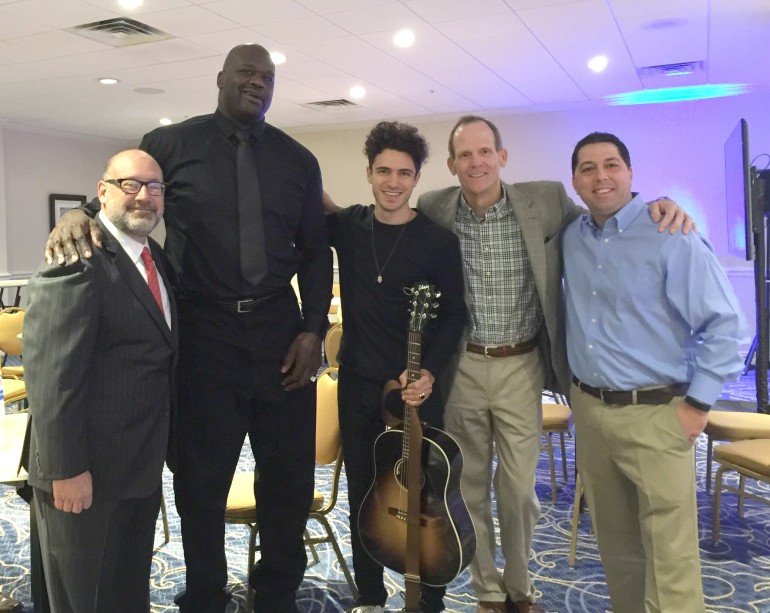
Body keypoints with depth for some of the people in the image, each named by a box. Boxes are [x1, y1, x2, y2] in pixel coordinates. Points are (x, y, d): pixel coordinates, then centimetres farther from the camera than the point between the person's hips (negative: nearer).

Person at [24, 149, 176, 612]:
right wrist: (67, 469, -22)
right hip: (87, 471, -8)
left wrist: (164, 448, 12)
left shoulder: (156, 259, 9)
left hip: (142, 466, 8)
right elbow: (50, 373, -22)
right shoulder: (78, 262, -18)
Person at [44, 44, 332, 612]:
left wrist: (313, 330, -1)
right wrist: (79, 216, -17)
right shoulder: (170, 145, 3)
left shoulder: (298, 160, 9)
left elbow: (315, 252, 9)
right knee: (202, 479, 10)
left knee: (290, 476, 10)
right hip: (202, 332, -2)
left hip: (280, 332, 3)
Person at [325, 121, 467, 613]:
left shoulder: (439, 241, -7)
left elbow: (454, 315, -5)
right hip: (357, 382, 3)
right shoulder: (346, 225, 1)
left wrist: (429, 371, -17)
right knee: (363, 492, 13)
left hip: (417, 385, -3)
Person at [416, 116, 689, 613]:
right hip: (460, 367, 1)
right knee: (471, 485, 12)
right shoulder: (433, 211, -3)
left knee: (519, 487, 8)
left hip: (520, 367, 0)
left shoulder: (546, 201, -6)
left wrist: (654, 205, -10)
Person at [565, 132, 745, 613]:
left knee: (670, 555, 0)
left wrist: (698, 403, -11)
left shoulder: (670, 235, -12)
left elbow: (725, 322, -11)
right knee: (613, 539, 18)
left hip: (655, 414, -5)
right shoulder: (572, 239, 6)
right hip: (588, 410, 6)